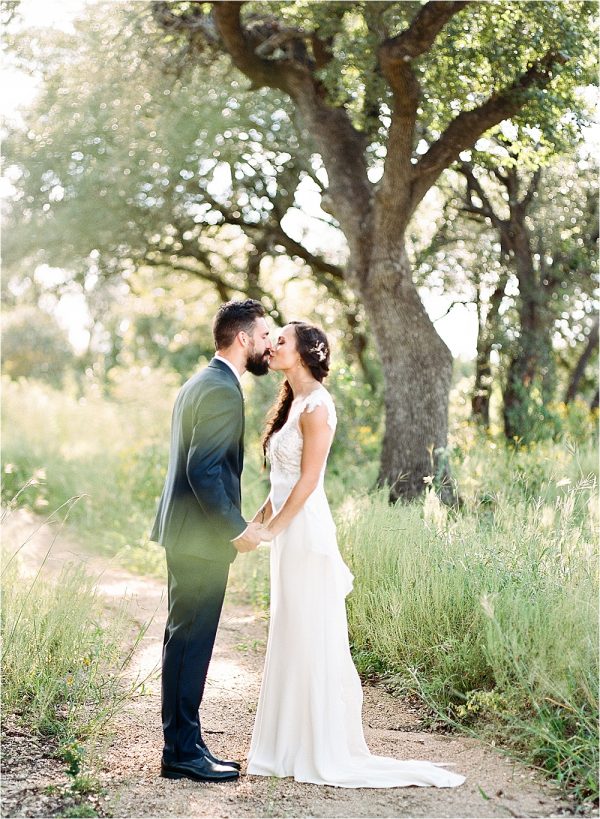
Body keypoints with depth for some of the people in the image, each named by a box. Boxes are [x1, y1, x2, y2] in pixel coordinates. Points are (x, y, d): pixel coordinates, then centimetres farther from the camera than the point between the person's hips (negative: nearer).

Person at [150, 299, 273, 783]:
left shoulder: (200, 383, 16)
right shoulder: (223, 390, -16)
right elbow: (204, 470, -23)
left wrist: (232, 523, 17)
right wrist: (236, 529, -15)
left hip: (187, 532, 11)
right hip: (202, 538, -11)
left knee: (187, 640, 14)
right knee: (191, 641, -4)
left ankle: (184, 744, 23)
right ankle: (182, 753, 4)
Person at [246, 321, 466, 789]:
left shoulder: (315, 405, -13)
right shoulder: (295, 402, 15)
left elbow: (308, 479, -17)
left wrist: (271, 528, -15)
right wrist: (261, 518, 14)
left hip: (305, 531, -9)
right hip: (290, 531, 9)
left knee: (314, 640, -3)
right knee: (292, 640, 12)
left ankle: (327, 753, 5)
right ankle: (295, 744, 20)